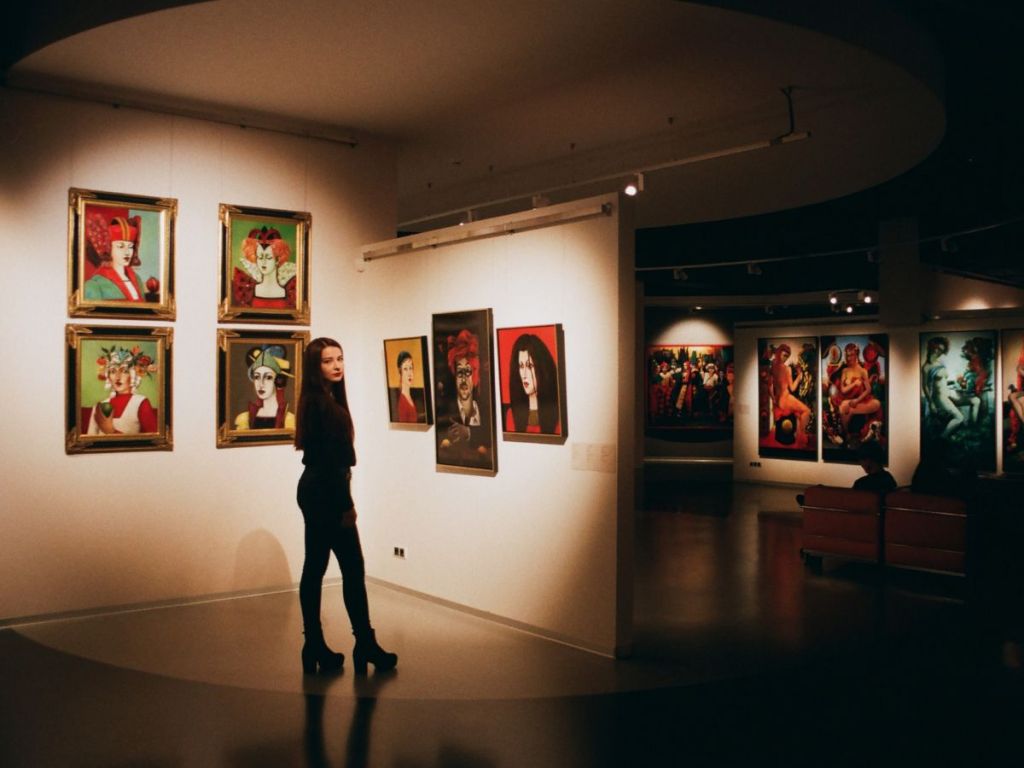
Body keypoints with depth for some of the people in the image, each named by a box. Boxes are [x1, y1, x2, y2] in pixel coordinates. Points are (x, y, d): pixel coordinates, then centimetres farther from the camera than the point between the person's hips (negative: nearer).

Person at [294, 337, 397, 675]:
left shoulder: (323, 400, 14)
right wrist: (345, 504, -18)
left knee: (315, 567, 10)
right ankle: (365, 644, 7)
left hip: (316, 492, 10)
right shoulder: (321, 403, -16)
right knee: (353, 567, -2)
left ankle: (315, 647, 16)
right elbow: (331, 460, -20)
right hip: (325, 494, -10)